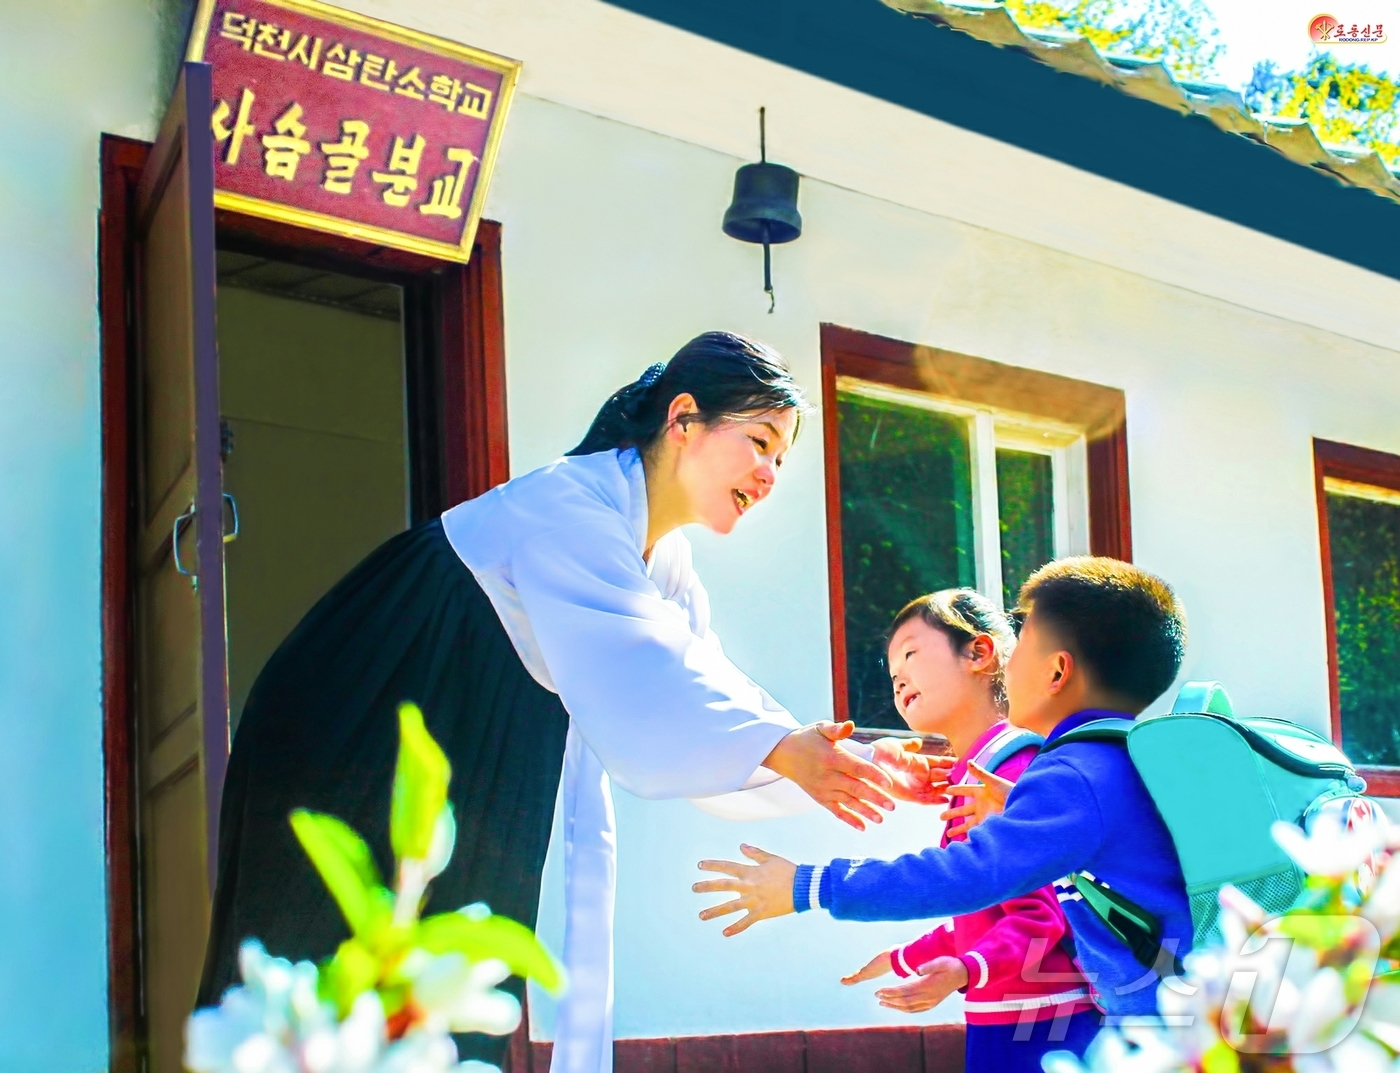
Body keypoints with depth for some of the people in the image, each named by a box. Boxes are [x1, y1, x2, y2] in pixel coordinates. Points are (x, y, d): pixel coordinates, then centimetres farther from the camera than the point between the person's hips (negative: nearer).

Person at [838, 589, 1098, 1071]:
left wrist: (963, 972, -34)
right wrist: (904, 959, 36)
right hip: (994, 1024, 9)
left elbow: (1039, 916, -20)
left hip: (1039, 1028, -9)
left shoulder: (1018, 767, -14)